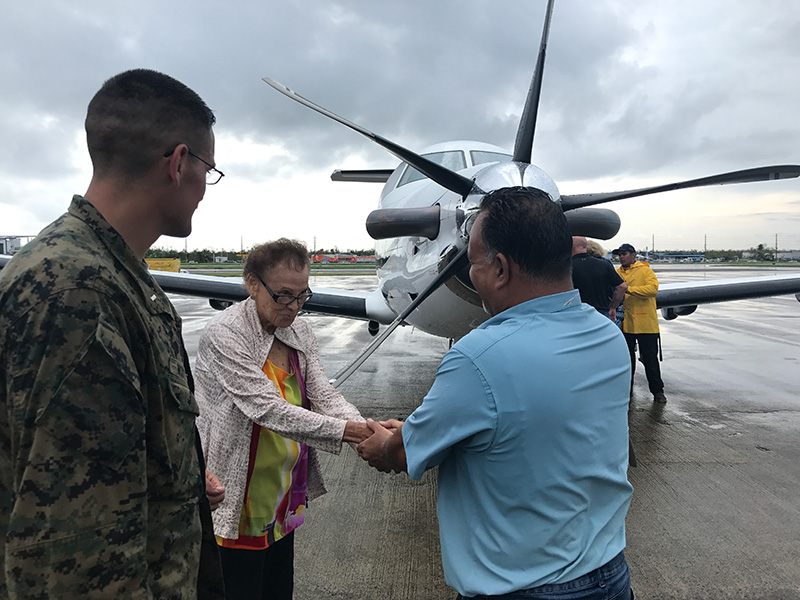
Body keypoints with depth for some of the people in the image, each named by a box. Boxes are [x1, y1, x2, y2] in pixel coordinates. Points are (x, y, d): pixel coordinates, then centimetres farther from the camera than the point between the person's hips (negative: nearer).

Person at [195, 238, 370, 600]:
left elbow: (322, 392, -7)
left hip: (286, 493, 7)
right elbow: (266, 407, -28)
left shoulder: (298, 330, 1)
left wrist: (365, 430, -25)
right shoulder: (225, 334, -21)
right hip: (240, 498, -6)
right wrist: (343, 431, -33)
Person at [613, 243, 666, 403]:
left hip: (646, 324, -4)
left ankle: (657, 391, 15)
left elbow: (653, 288, -19)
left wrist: (629, 289, -25)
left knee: (650, 359, 3)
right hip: (624, 324, 4)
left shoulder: (645, 270, -3)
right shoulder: (617, 273, 10)